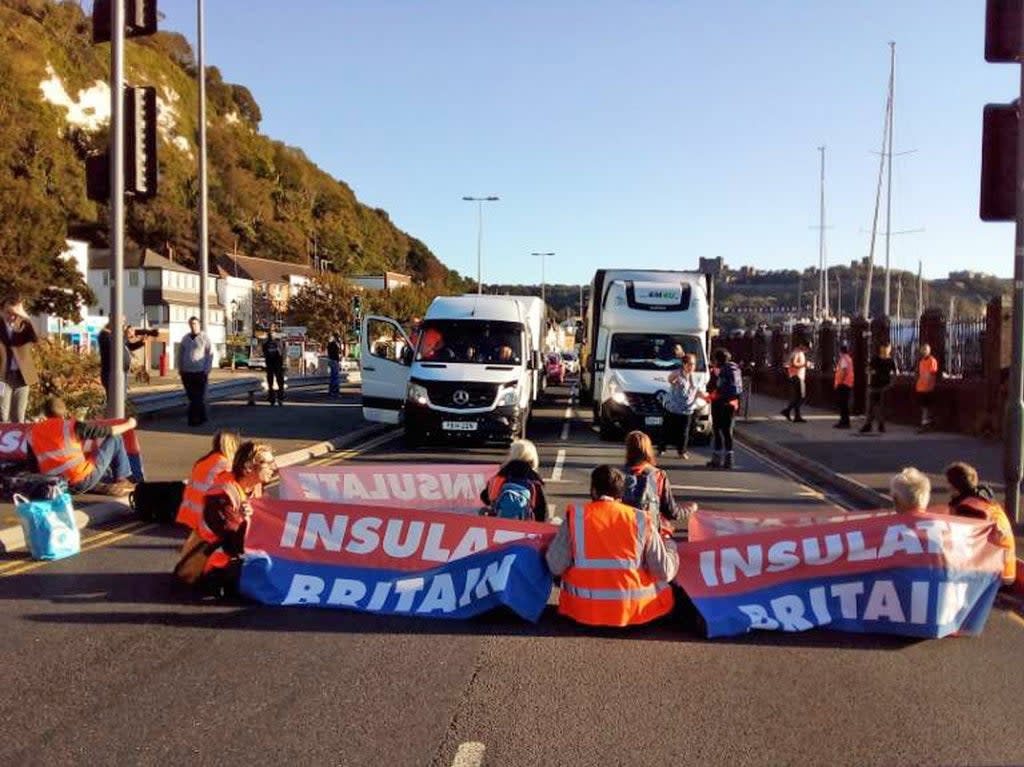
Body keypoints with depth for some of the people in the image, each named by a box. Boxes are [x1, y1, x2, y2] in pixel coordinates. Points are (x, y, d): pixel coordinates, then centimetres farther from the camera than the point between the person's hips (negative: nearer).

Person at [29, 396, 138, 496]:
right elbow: (108, 431, 0)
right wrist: (128, 425, 19)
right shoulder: (71, 426, -8)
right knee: (114, 438, 10)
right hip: (84, 481, -7)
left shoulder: (33, 433, 7)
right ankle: (123, 480, 20)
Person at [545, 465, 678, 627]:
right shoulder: (641, 520, -5)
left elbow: (556, 567, -10)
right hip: (632, 611, 2)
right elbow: (665, 572, -5)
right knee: (665, 589, 27)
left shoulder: (575, 515, -6)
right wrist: (669, 544, 15)